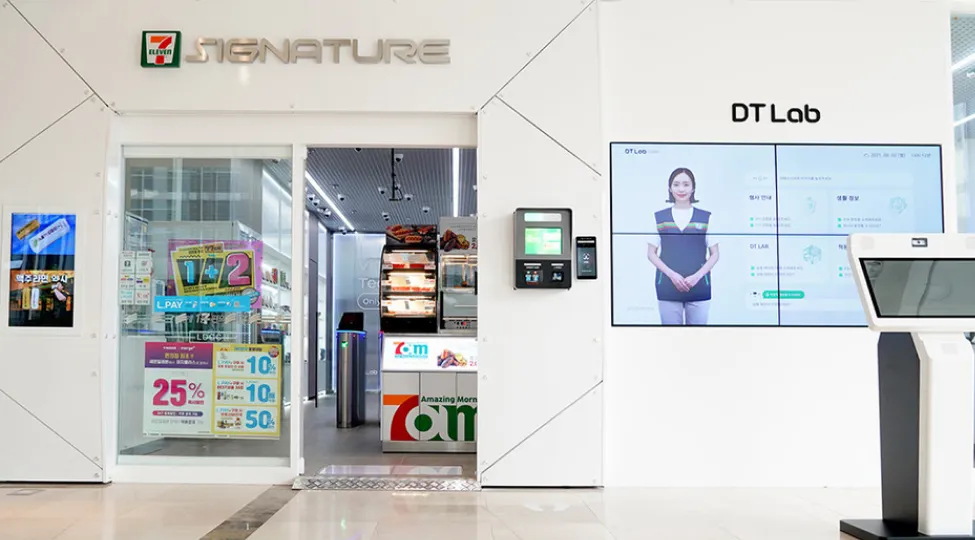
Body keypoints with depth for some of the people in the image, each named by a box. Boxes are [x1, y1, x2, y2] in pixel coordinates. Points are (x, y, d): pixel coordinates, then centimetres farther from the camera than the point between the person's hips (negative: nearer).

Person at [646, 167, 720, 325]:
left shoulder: (706, 218, 6)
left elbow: (714, 254, 6)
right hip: (668, 287, 0)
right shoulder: (658, 217, 7)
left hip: (698, 287, 0)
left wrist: (697, 276, -10)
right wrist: (671, 274, -10)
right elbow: (651, 253, 5)